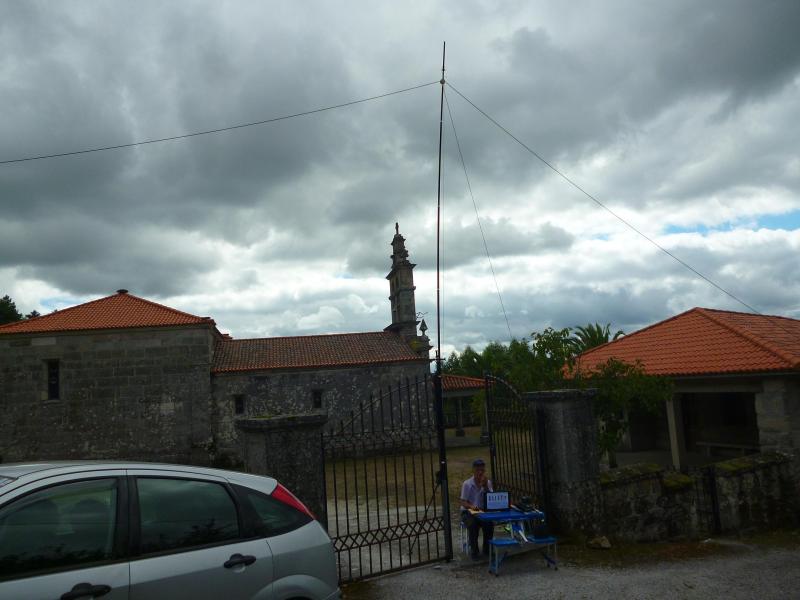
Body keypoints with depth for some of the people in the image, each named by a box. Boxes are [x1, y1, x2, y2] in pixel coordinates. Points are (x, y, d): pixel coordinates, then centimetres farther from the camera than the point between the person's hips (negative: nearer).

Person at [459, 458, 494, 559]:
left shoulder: (488, 483, 2)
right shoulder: (467, 484, -9)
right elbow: (463, 502, -10)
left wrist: (485, 486, -17)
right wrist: (471, 506, -31)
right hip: (468, 512, -2)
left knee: (489, 523, -28)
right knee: (473, 524, -33)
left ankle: (487, 549, -6)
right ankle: (474, 550, -14)